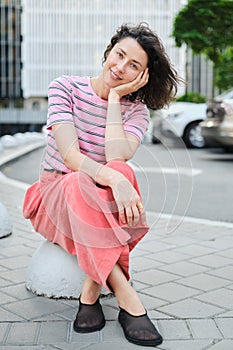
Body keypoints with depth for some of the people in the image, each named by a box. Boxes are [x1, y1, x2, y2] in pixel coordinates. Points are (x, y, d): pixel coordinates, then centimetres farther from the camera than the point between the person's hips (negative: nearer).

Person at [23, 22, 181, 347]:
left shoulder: (136, 111, 1)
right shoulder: (65, 87, -6)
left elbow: (117, 159, -22)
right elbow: (70, 157, -21)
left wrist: (116, 97, -15)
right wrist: (114, 180, -40)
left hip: (102, 207, 2)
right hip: (54, 194, -1)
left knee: (123, 174, -34)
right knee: (81, 185, -38)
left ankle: (91, 290, -29)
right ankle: (128, 300, -34)